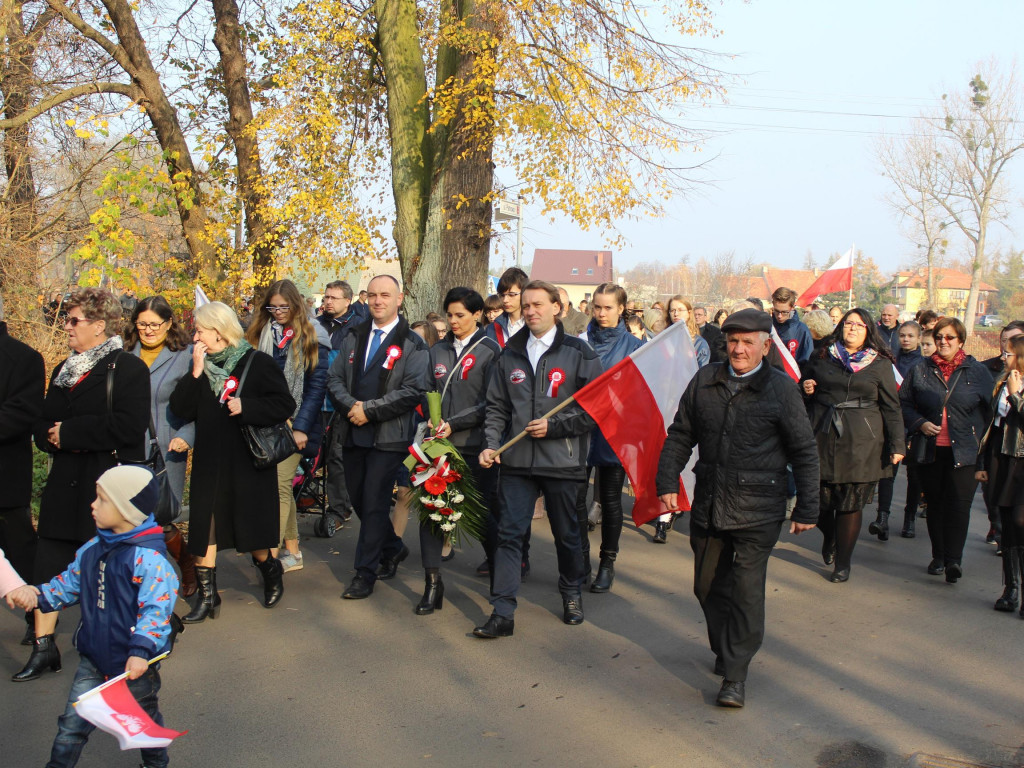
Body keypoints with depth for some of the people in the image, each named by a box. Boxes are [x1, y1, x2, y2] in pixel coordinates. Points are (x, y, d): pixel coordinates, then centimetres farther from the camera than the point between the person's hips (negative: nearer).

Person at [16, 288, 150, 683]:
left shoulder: (128, 368, -10)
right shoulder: (64, 370, 16)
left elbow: (129, 428, -21)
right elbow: (43, 424, 16)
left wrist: (70, 432, -15)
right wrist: (51, 436, -7)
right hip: (66, 484, 7)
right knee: (49, 564, 6)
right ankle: (44, 647, 16)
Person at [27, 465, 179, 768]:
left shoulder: (150, 559, -24)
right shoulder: (91, 549, -1)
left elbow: (156, 609, -26)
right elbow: (70, 584, 13)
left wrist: (141, 650, -31)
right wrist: (40, 595, -1)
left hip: (135, 664, -5)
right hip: (94, 658, 5)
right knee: (72, 722, 5)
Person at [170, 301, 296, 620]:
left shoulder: (257, 362, -6)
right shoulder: (201, 365, 8)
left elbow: (285, 404, -10)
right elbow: (181, 410, -2)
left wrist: (246, 407, -21)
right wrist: (196, 373, -11)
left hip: (249, 464, -4)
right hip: (209, 464, 4)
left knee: (253, 534, 6)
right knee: (203, 530, 4)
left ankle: (271, 573, 34)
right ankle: (206, 597, 17)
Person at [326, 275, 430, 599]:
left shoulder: (412, 344, -5)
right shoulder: (354, 338, 14)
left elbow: (413, 391, -15)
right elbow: (334, 378, 10)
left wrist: (369, 410, -17)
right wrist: (351, 405, -10)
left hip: (388, 436, -6)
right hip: (353, 433, 6)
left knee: (374, 503, -4)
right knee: (359, 500, 14)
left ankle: (365, 573, 8)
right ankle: (393, 548, 36)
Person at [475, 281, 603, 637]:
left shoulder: (578, 352, -2)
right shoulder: (511, 353, 9)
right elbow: (496, 406, 12)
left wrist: (554, 426, -14)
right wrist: (491, 445, -3)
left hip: (561, 460, -2)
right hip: (516, 460, 3)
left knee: (567, 533, 12)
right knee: (509, 532, -2)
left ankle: (572, 594, 36)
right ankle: (503, 613, 2)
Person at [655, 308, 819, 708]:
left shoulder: (781, 388, -4)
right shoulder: (704, 381, 5)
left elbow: (804, 454, 0)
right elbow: (679, 436, 12)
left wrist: (806, 510, 0)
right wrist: (667, 482, 4)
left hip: (757, 511, -4)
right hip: (708, 505, 4)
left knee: (746, 590, -3)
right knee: (708, 585, 14)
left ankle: (735, 675, 9)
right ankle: (724, 649, 38)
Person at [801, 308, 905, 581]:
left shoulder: (880, 364, 7)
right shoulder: (821, 358, 12)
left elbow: (891, 407, 7)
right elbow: (803, 390, 23)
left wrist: (897, 445, 1)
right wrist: (805, 389, -2)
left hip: (861, 443, -1)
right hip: (823, 437, 1)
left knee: (851, 504, -1)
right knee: (820, 499, 1)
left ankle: (843, 563, 15)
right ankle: (829, 538, 34)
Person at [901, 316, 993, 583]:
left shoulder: (979, 372, 4)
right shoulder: (921, 371, 7)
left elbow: (989, 411, 7)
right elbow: (904, 403, 10)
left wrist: (979, 440, -4)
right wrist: (920, 423, -7)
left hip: (964, 451, -2)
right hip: (929, 450, 2)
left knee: (958, 505, -7)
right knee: (935, 504, 10)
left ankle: (953, 559, -4)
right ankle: (938, 556, 21)